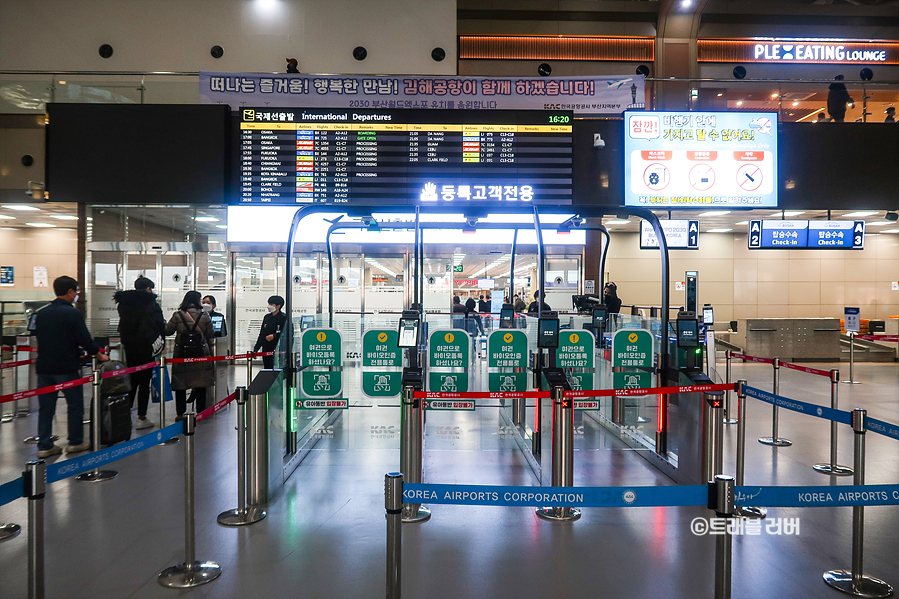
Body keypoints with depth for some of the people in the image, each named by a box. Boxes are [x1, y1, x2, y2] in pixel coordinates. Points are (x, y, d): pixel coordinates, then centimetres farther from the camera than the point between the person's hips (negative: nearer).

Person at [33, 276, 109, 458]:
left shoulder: (41, 313, 7)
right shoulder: (73, 314, -13)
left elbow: (40, 338, 16)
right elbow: (85, 340, -12)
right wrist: (99, 355, 4)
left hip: (44, 368, 6)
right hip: (67, 368, -6)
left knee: (46, 408, 10)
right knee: (75, 405, 8)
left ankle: (44, 446, 13)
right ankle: (75, 442, 15)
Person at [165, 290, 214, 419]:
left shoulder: (177, 315, -3)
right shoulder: (204, 316, -1)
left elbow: (167, 331, 5)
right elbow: (210, 335, 5)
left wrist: (164, 323, 27)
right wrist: (210, 353, 19)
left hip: (181, 355, 0)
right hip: (201, 355, 0)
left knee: (180, 385, 9)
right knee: (201, 386, 9)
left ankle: (180, 414, 11)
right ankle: (200, 412, 12)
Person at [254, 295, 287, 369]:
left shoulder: (283, 318, -5)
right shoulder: (267, 317, 16)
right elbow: (261, 334, 20)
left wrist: (274, 336, -25)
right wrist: (256, 349, 19)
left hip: (277, 350, -7)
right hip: (266, 350, 7)